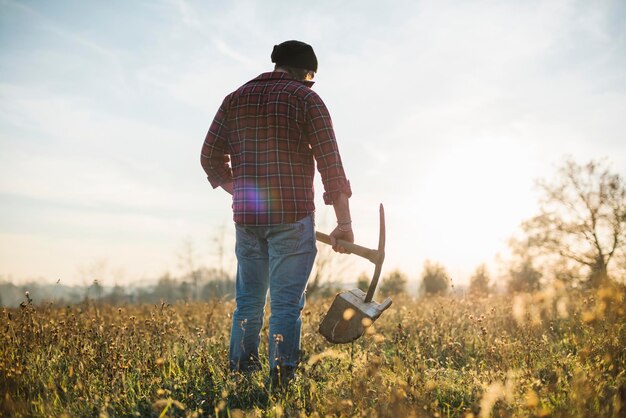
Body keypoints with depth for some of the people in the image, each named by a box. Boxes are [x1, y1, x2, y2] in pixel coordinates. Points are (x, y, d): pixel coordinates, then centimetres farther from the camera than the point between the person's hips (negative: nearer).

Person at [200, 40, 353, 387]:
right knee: (286, 300, -1)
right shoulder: (306, 98, 0)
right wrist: (344, 221, -7)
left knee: (248, 297, 14)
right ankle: (281, 376, -3)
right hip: (292, 215, -4)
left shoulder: (235, 99, 13)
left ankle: (240, 371, 16)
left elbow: (210, 157, 11)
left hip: (247, 216, 4)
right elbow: (330, 162, -7)